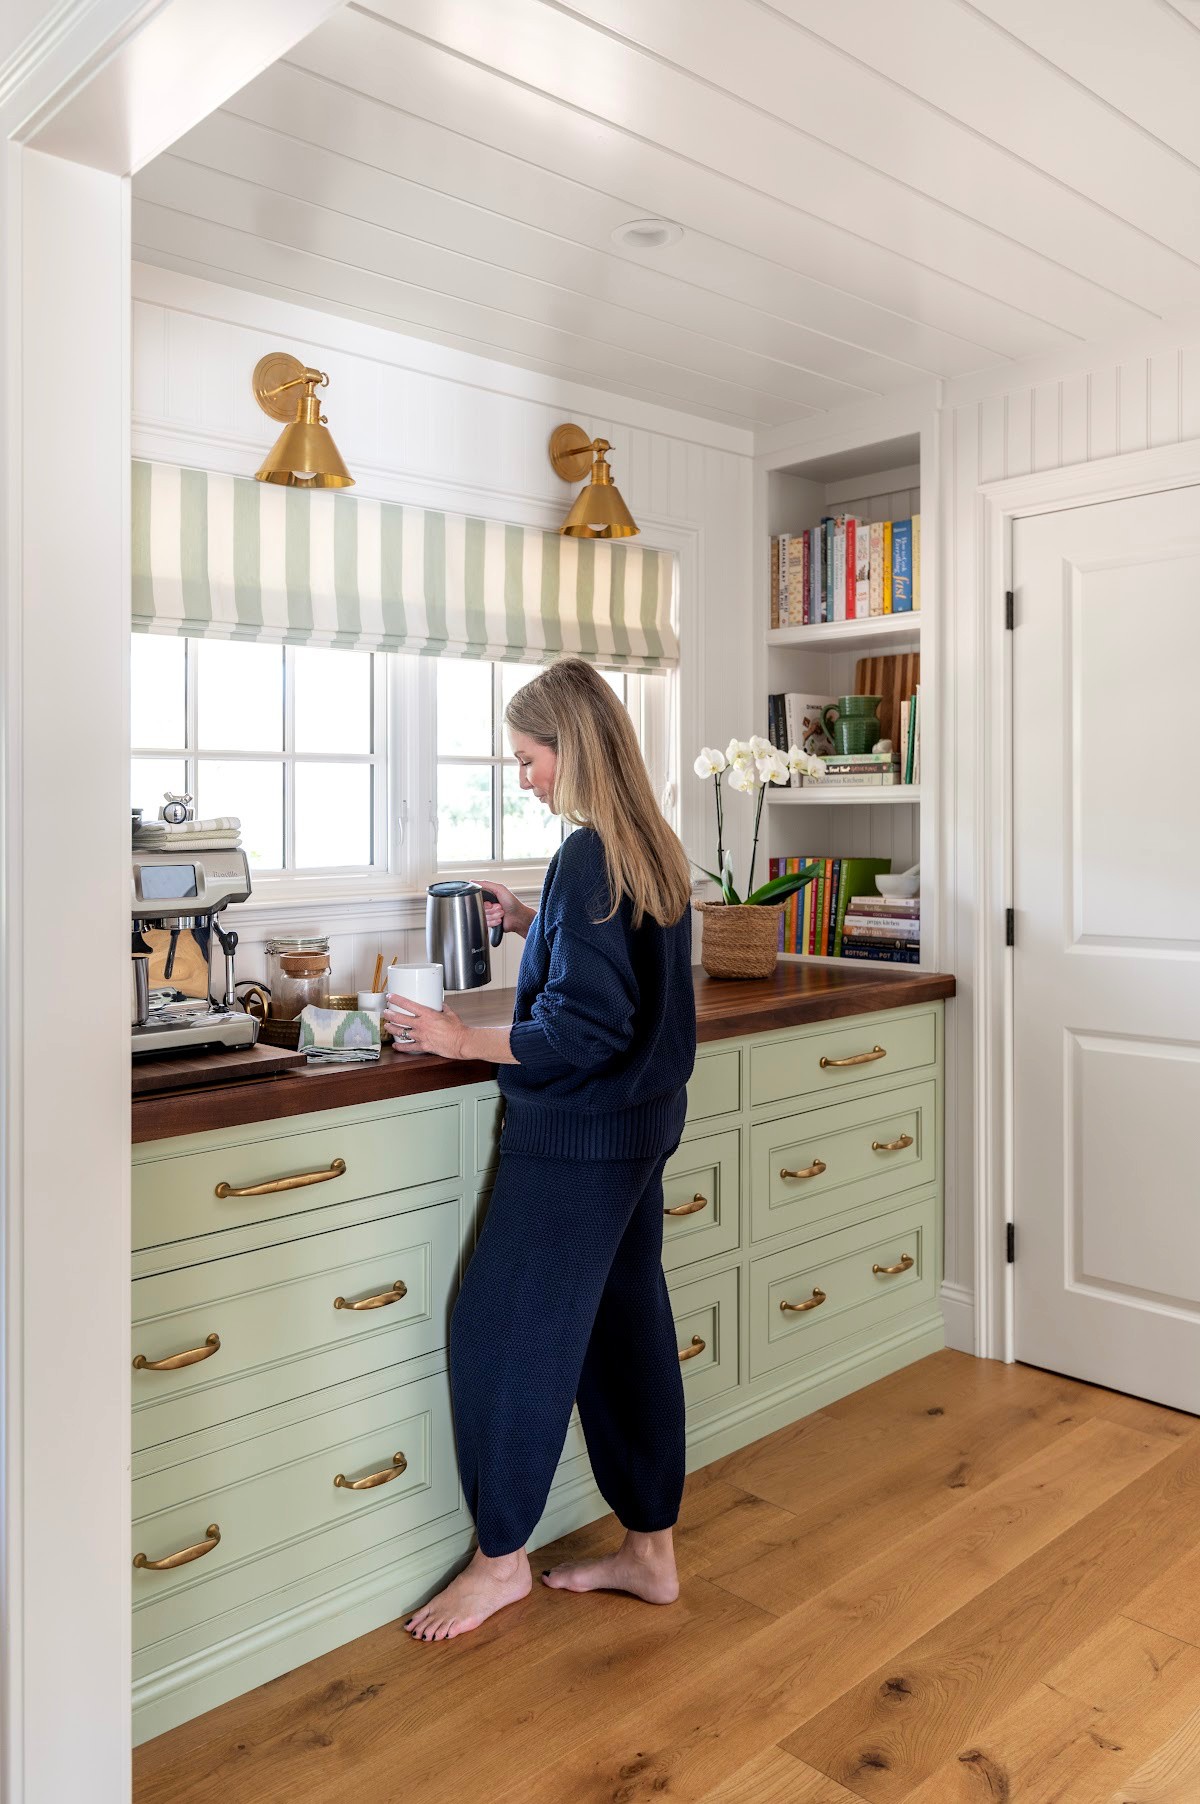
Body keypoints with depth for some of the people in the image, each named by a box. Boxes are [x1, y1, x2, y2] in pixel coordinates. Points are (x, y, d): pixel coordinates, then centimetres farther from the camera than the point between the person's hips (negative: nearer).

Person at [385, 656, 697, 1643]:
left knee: (506, 1330, 5)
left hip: (576, 1136, -9)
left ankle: (501, 1558, 22)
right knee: (627, 1328, 15)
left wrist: (464, 1040, -16)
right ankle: (651, 1550, 28)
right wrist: (534, 925, 14)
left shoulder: (587, 858, -20)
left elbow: (583, 1030, -23)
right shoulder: (654, 850, 8)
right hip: (642, 1122, 9)